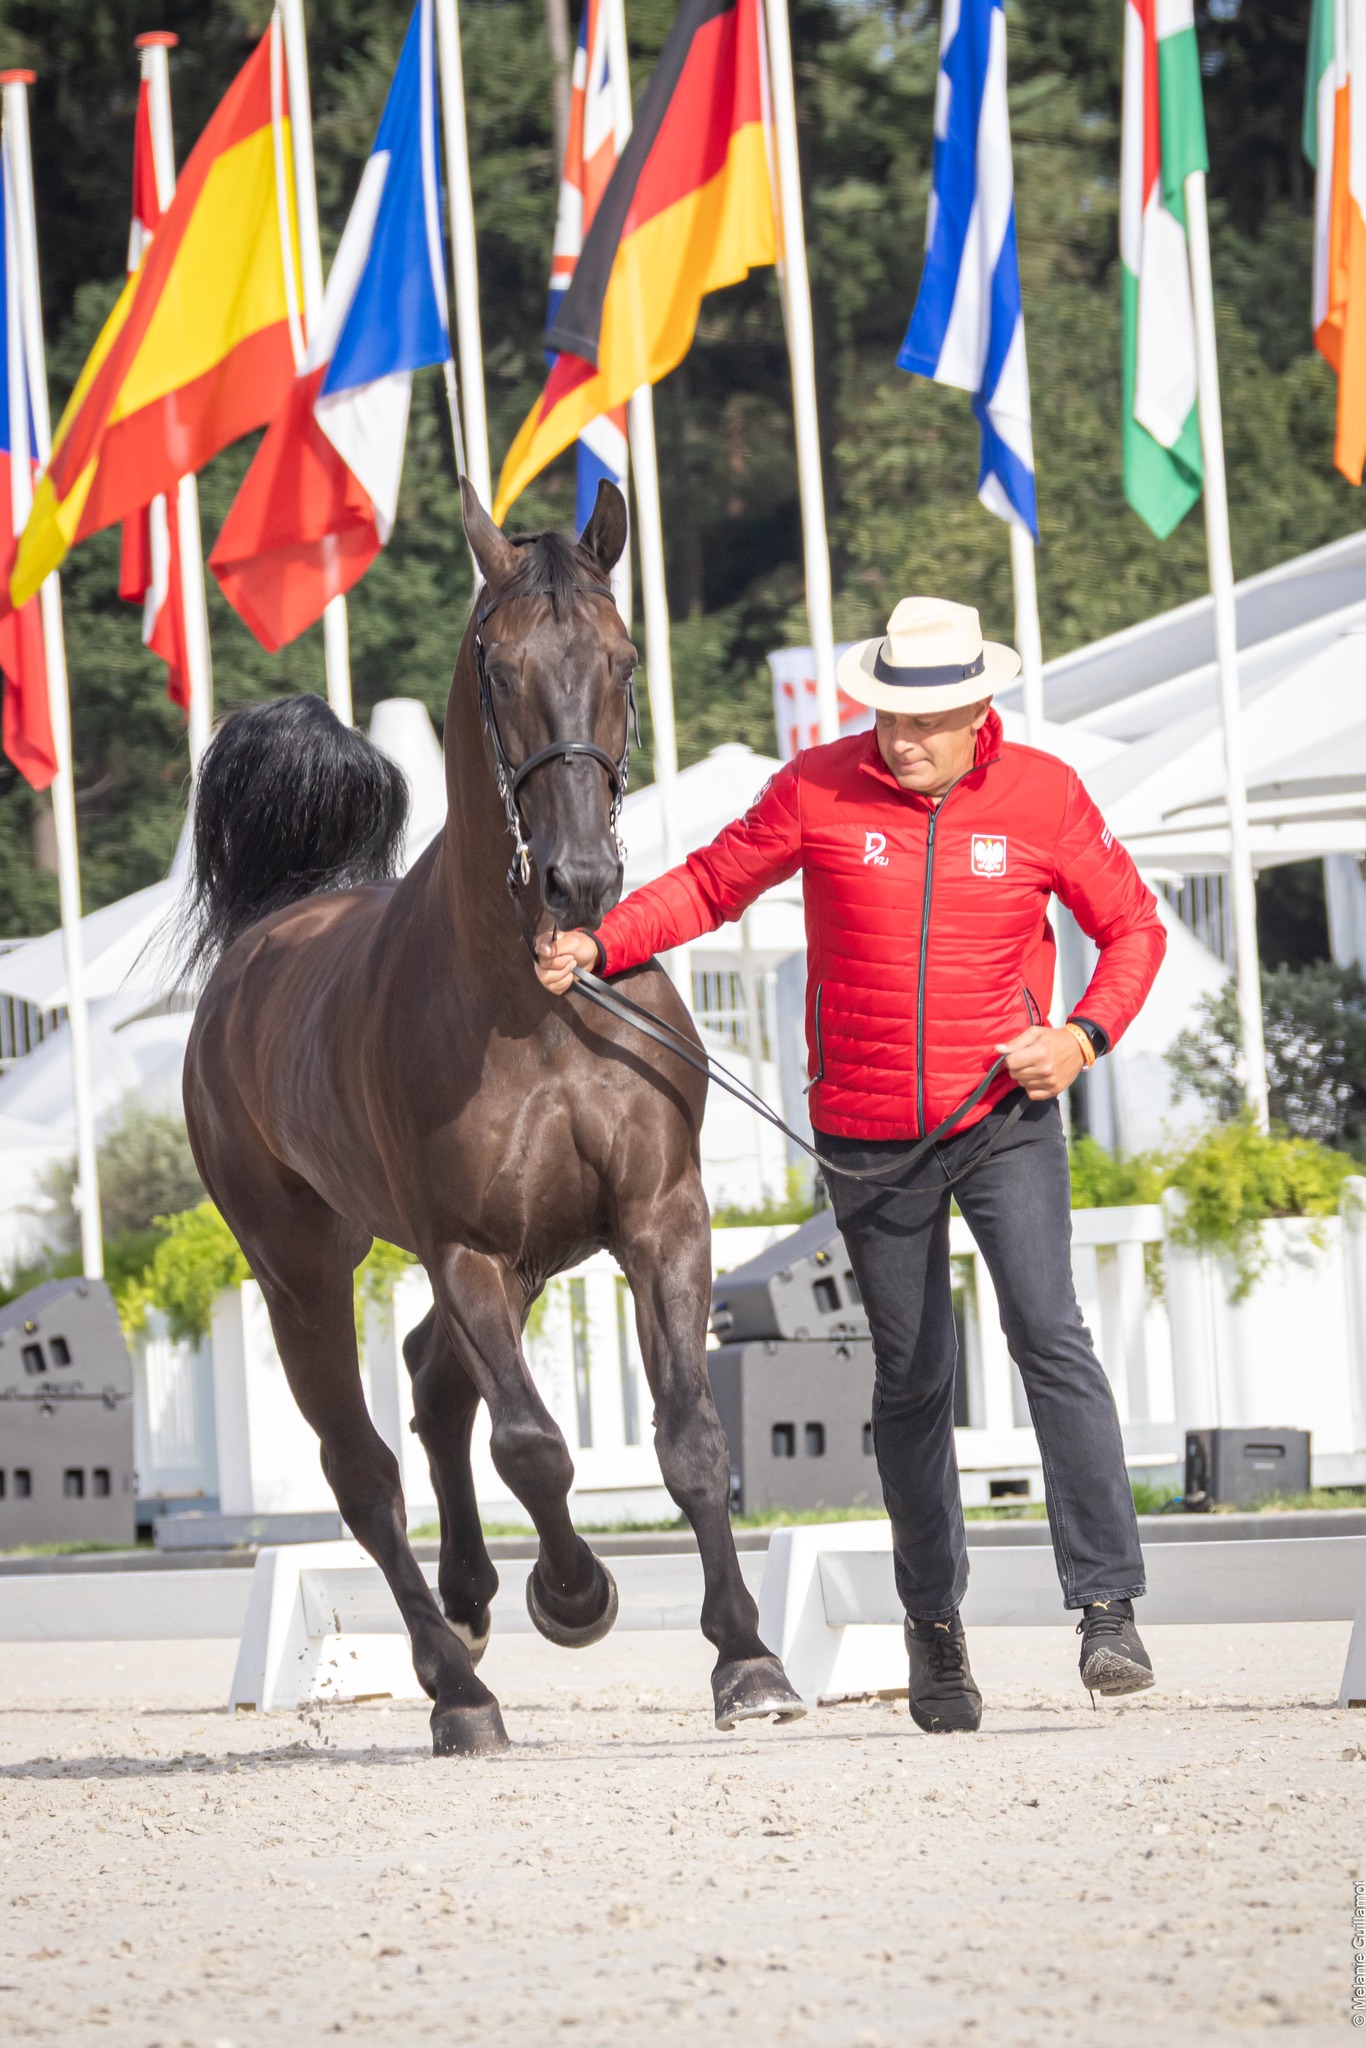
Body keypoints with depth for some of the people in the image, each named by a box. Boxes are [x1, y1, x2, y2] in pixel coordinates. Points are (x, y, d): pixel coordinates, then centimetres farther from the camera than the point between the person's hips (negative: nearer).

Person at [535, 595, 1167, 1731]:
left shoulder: (1044, 796, -4)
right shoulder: (821, 789, -4)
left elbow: (1133, 926, 5)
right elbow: (714, 882, 4)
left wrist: (1085, 1037, -11)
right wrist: (599, 944, -11)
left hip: (1006, 1118, -1)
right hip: (868, 1137, 1)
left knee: (1049, 1332, -18)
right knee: (913, 1380, 9)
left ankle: (1109, 1606, -18)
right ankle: (935, 1624, 24)